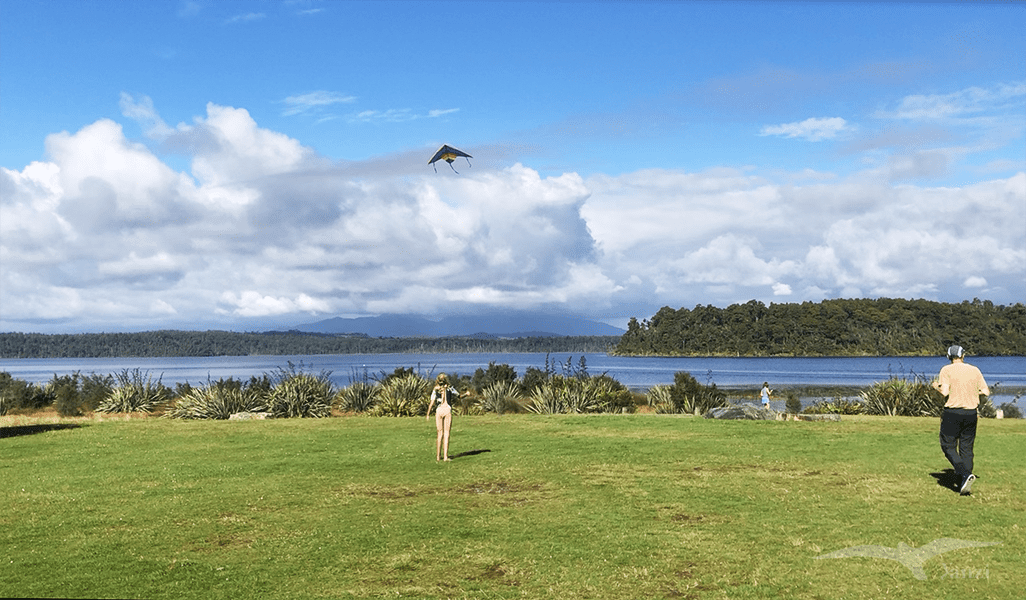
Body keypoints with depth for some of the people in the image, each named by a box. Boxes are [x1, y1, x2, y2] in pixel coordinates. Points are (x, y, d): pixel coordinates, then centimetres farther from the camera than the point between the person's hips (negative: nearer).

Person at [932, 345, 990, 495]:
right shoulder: (975, 370, 6)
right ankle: (964, 485, 9)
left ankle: (965, 474, -16)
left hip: (952, 413, -4)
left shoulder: (947, 370, -6)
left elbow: (945, 392, -16)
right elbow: (986, 392, 4)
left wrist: (936, 386, 4)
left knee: (948, 446, 5)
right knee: (967, 449, 10)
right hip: (971, 414, 4)